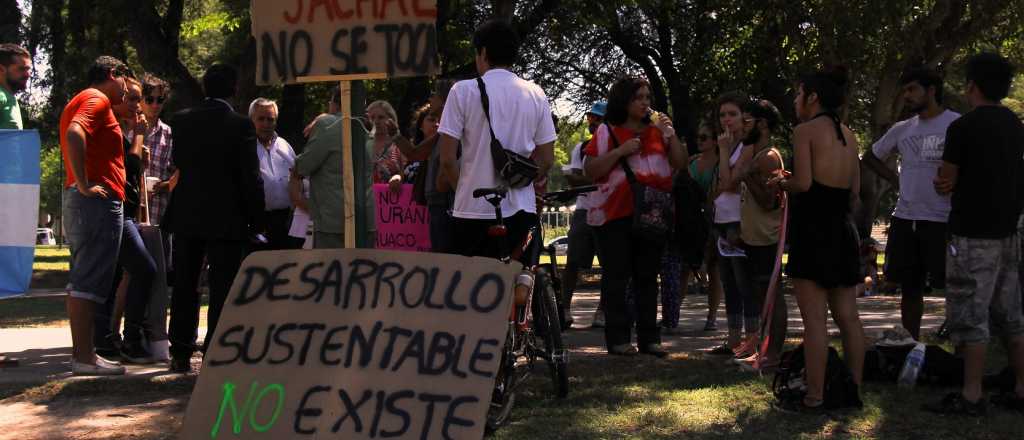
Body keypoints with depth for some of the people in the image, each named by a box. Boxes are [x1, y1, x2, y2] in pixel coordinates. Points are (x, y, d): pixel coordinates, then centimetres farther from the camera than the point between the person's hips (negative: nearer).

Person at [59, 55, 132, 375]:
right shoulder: (97, 100, -8)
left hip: (80, 203, 10)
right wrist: (84, 185, -24)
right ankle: (84, 357, -11)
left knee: (81, 280, 11)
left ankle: (81, 352, 15)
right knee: (90, 281, -10)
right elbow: (75, 134, -25)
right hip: (99, 202, -10)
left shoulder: (80, 101, 23)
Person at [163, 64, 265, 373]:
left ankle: (181, 353, 14)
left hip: (186, 216, 4)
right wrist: (255, 220, -3)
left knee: (184, 286, 12)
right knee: (222, 289, 1)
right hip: (226, 218, -4)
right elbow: (251, 178, -9)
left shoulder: (181, 121, 2)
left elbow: (177, 162, 14)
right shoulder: (241, 125, -10)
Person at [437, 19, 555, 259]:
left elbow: (447, 159, -6)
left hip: (474, 210, -3)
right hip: (521, 210, 3)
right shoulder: (536, 94, 5)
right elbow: (546, 159, 6)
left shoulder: (464, 91, -5)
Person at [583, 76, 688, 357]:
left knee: (647, 277, 7)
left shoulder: (657, 131, 14)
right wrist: (621, 151, -15)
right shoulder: (608, 132, 1)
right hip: (616, 215, -4)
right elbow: (590, 170, -6)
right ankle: (617, 338, 0)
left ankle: (649, 337, 11)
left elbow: (681, 164, 10)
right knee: (616, 278, -3)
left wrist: (671, 136, -5)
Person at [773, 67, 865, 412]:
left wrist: (781, 183, 1)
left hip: (813, 228, -7)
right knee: (847, 317, 10)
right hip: (843, 229, 7)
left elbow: (803, 183, -17)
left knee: (814, 319, -6)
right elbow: (855, 189, 14)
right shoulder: (848, 135, 14)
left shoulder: (805, 130, -8)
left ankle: (814, 398, -4)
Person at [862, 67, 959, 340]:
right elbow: (871, 157, 25)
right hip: (904, 219, 6)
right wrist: (895, 179, 12)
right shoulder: (902, 130, 12)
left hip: (942, 220, -6)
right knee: (909, 288, 12)